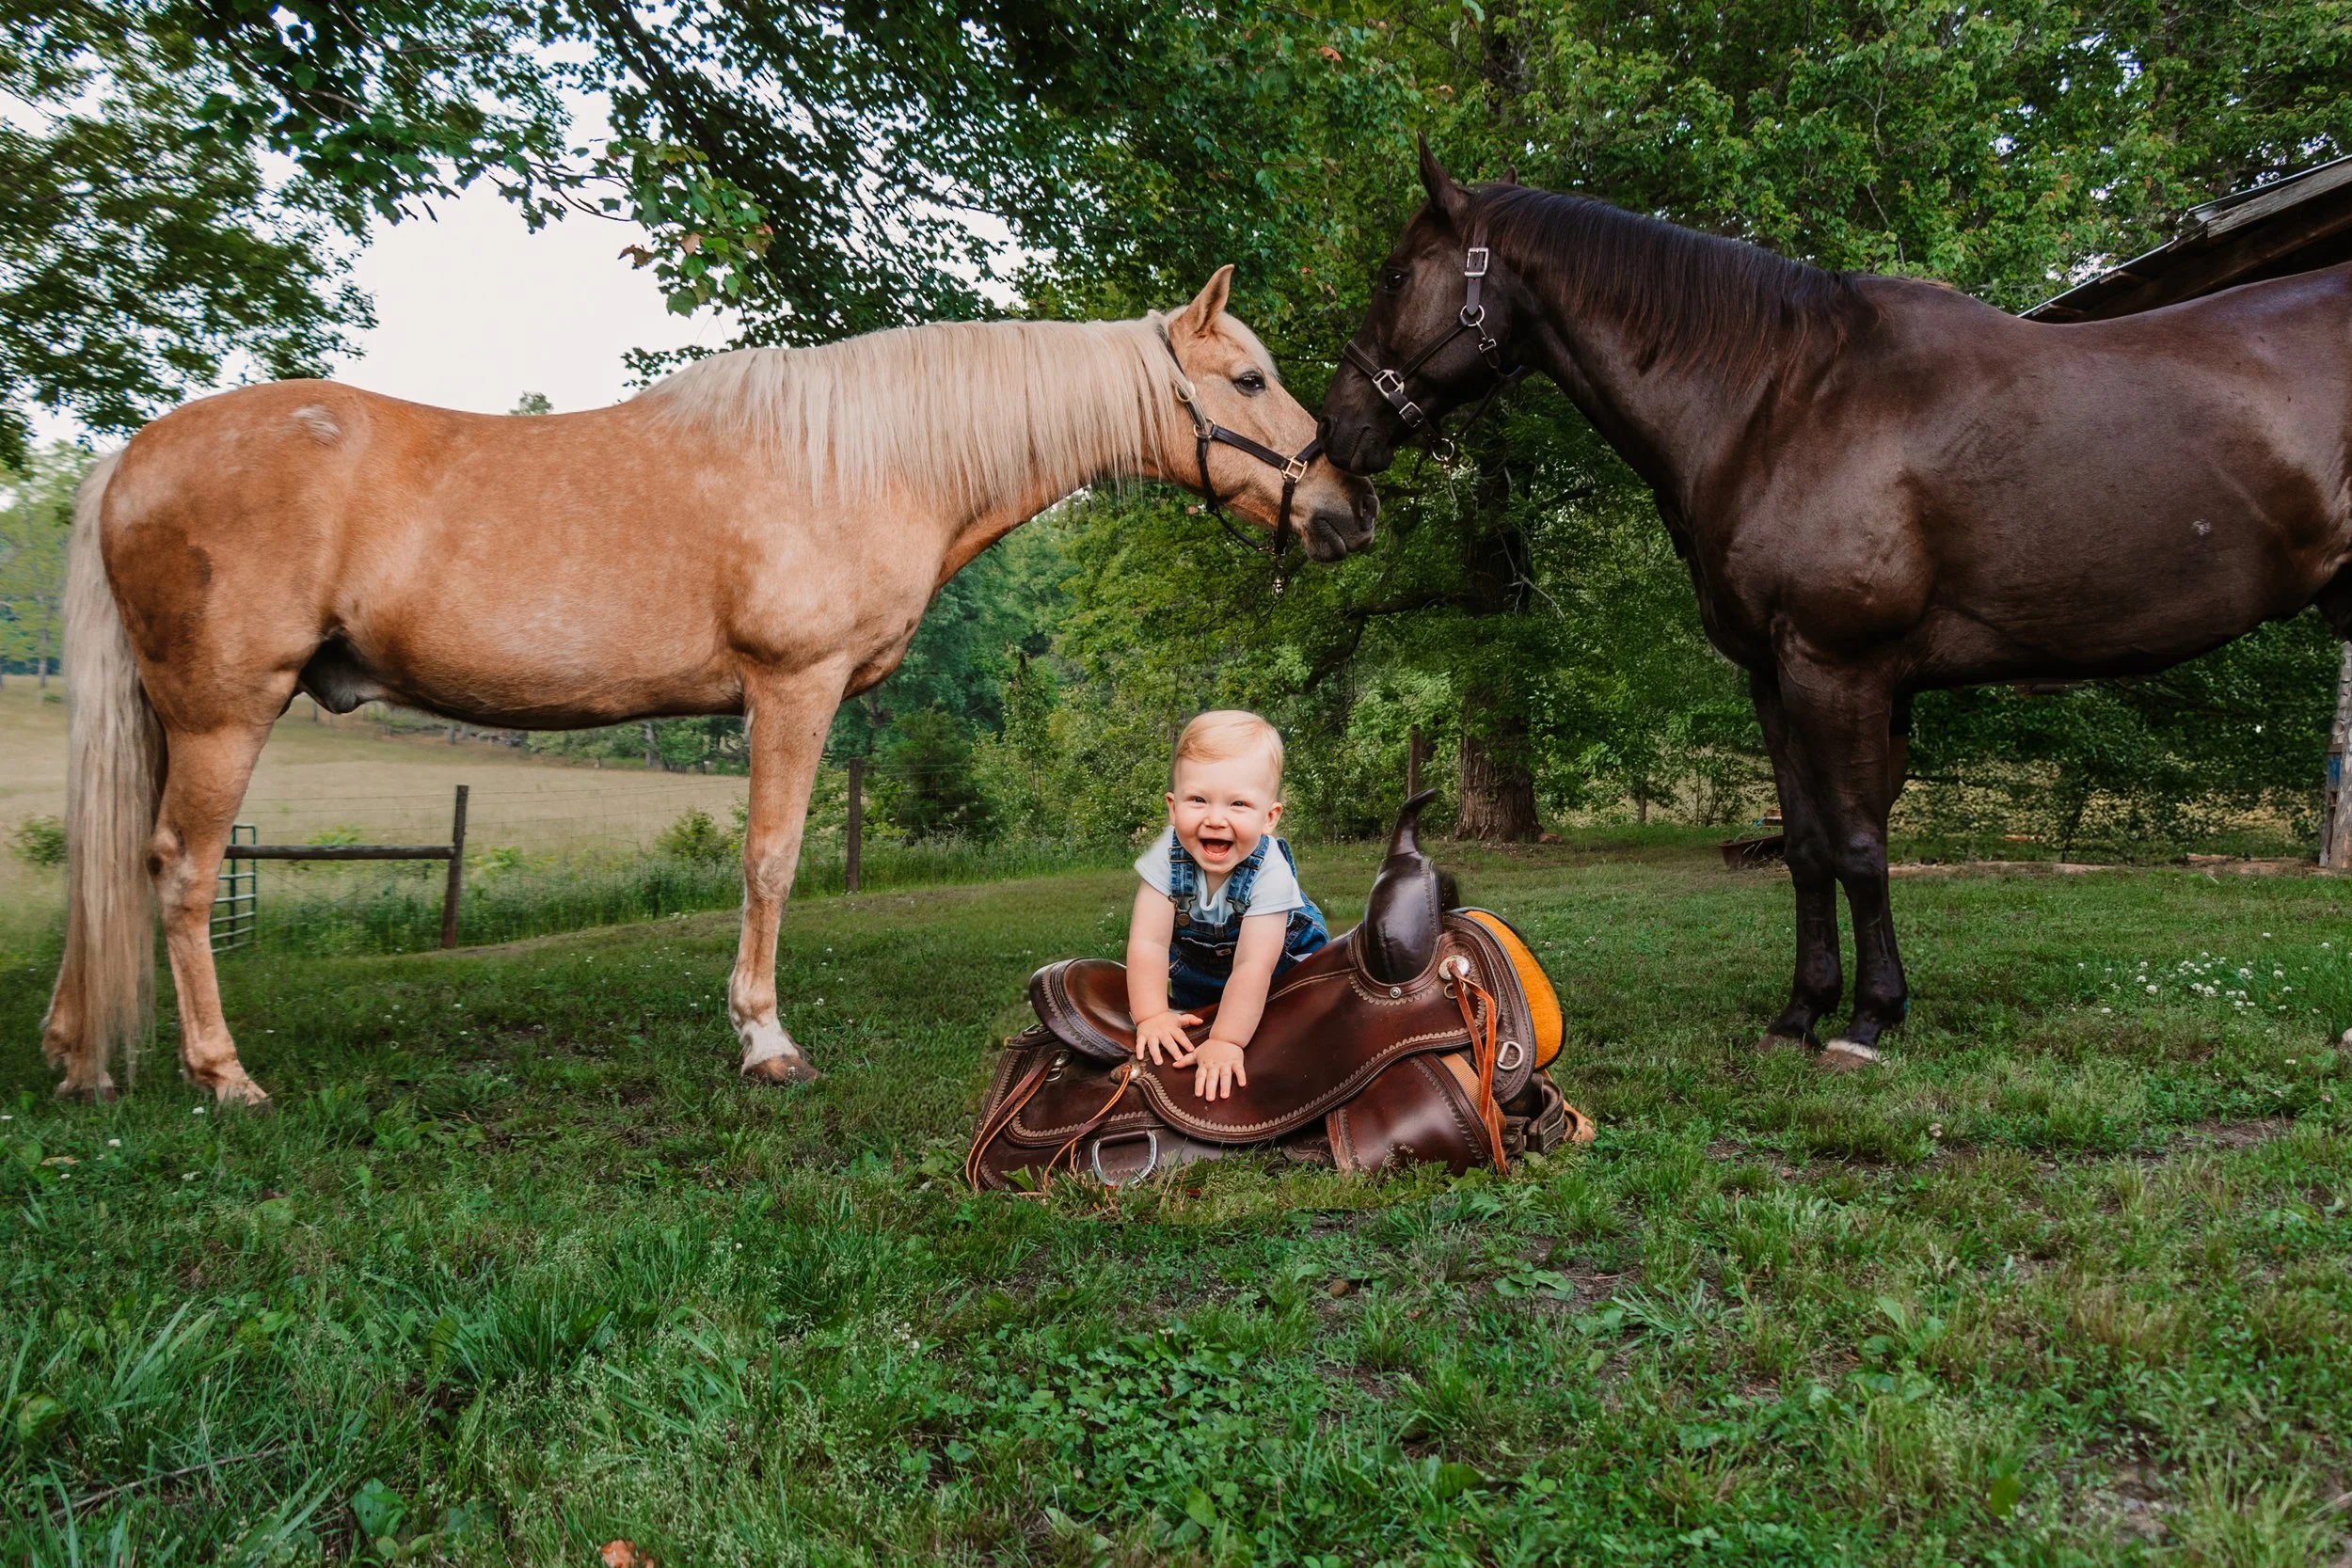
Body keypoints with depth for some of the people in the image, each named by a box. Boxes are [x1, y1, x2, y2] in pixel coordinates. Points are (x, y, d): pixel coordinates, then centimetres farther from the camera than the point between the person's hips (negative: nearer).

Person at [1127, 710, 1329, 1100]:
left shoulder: (1270, 873, -39)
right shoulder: (1168, 856, -32)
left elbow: (1252, 967, -40)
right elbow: (1149, 941, -30)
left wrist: (1225, 1042, -42)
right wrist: (1152, 1016, -33)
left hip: (1283, 960, -2)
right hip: (1195, 960, 3)